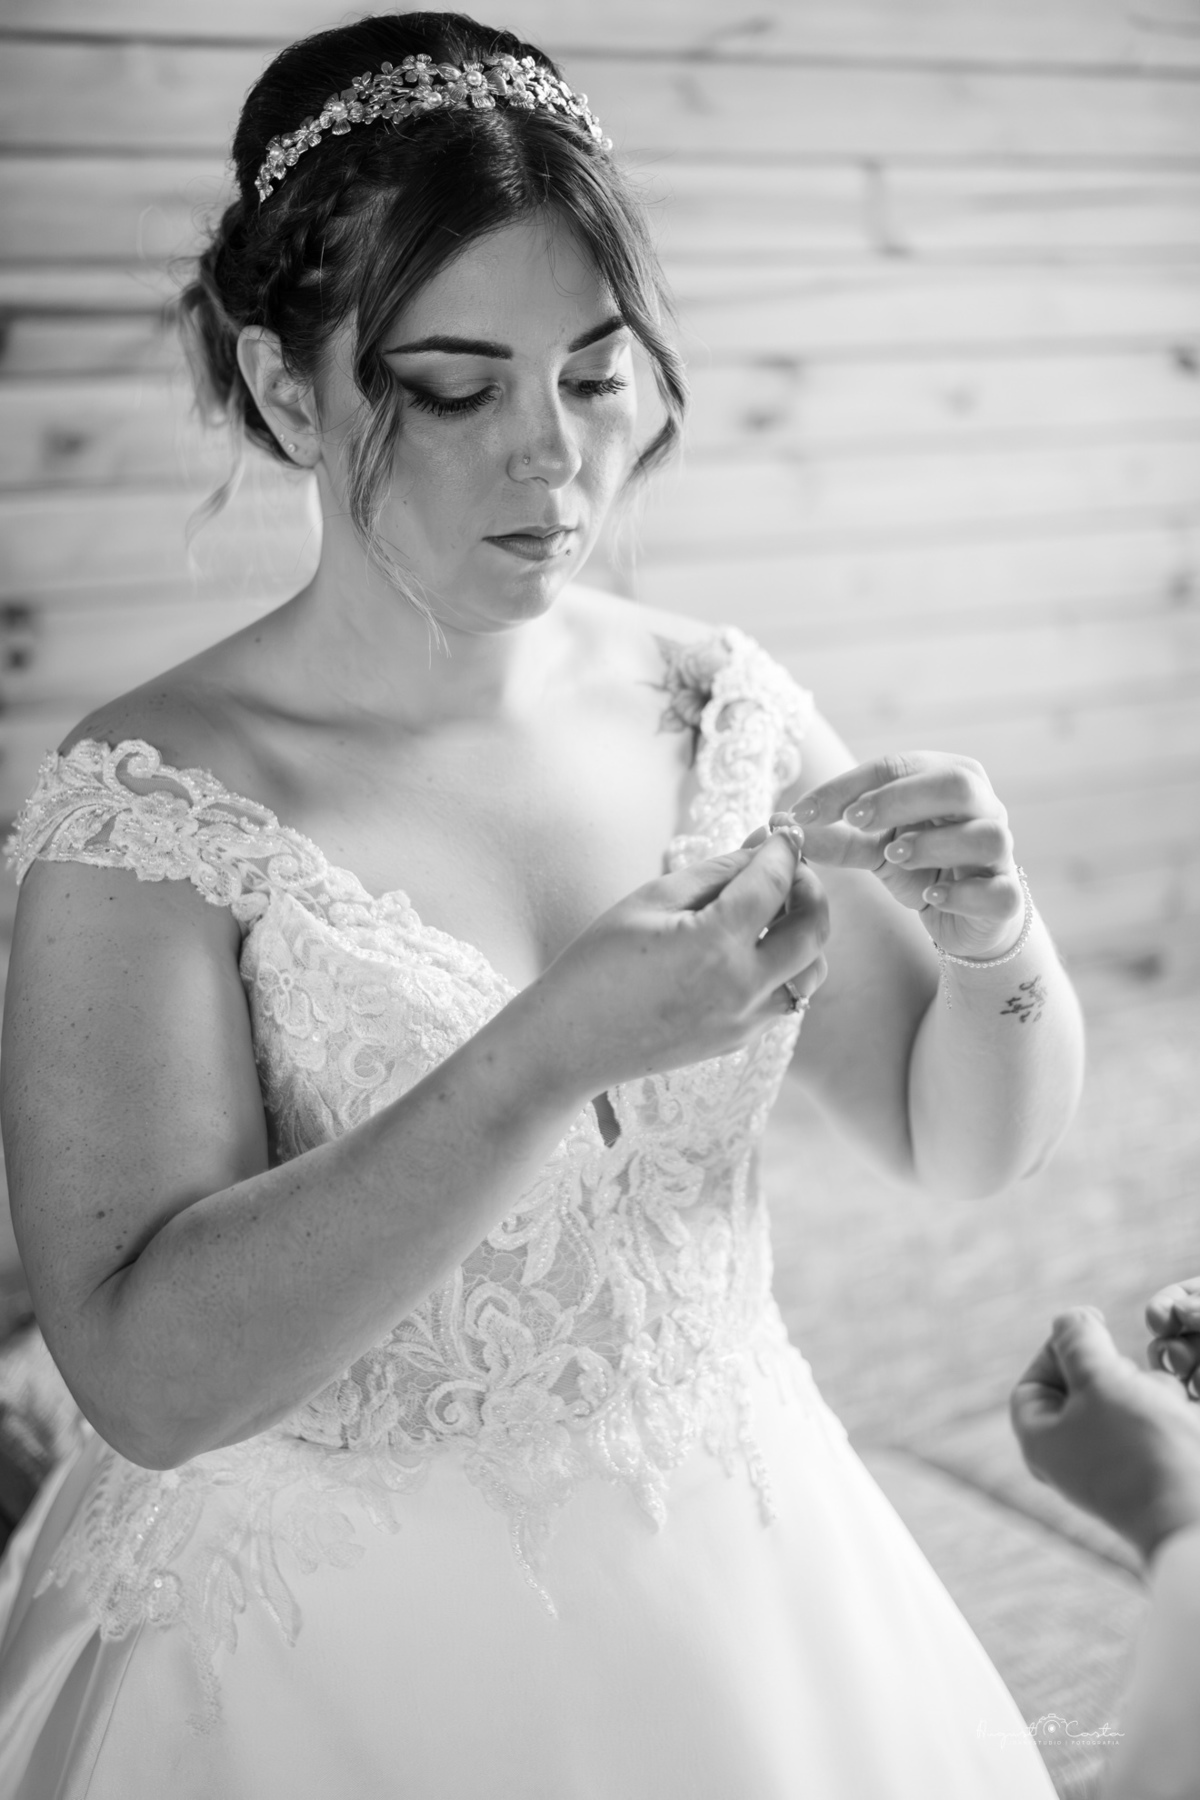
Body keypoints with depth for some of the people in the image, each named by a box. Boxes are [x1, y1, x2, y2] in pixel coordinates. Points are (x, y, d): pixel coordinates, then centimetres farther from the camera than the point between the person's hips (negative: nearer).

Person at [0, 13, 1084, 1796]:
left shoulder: (726, 706, -6)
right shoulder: (151, 805, -18)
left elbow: (962, 1140, 2)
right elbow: (152, 1372, -24)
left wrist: (996, 938, -19)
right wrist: (553, 1054, -34)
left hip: (736, 1589, 5)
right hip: (334, 1650, -4)